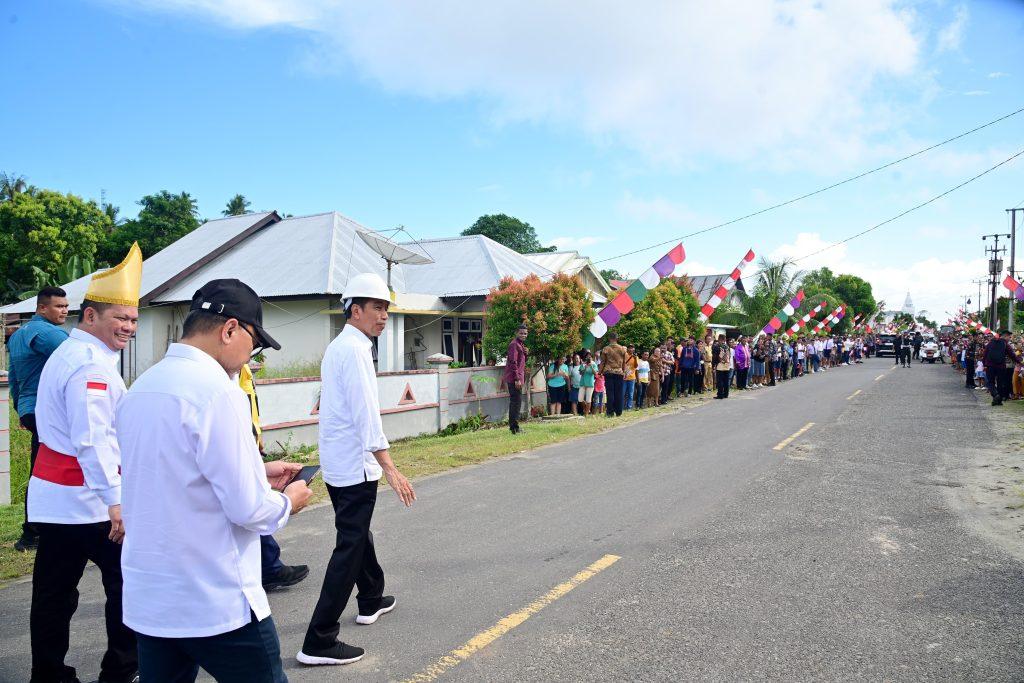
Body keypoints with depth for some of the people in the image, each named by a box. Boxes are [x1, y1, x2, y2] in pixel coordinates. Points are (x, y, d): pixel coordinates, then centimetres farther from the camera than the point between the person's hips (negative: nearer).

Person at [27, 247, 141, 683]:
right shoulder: (92, 365, -18)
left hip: (52, 495, 10)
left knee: (54, 591, 14)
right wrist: (115, 500, -27)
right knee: (127, 581, 2)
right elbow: (92, 439, -25)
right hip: (86, 499, -10)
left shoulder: (66, 354, 16)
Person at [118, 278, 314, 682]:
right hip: (217, 603, -8)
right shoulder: (217, 391, -20)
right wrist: (287, 501, 0)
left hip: (146, 600, 8)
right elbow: (247, 509, -20)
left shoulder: (141, 387, 5)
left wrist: (257, 472, 16)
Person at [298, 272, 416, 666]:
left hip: (337, 463, 10)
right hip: (355, 465, -10)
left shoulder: (337, 347, 12)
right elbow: (366, 415, -25)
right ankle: (319, 641, 0)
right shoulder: (355, 350, -18)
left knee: (358, 533, 24)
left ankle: (371, 600, 43)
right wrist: (391, 470, -27)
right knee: (350, 548, -4)